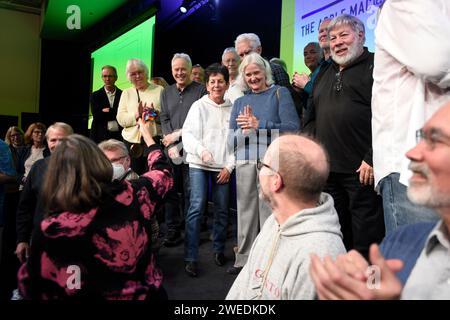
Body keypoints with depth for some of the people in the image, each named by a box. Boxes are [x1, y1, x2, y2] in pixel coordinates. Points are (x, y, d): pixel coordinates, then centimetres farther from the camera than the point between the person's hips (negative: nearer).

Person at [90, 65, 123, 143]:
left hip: (120, 136, 0)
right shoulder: (95, 95, 6)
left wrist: (108, 111, -9)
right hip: (101, 136, 0)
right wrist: (116, 113, -8)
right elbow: (97, 116, -5)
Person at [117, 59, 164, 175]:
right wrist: (136, 115, -13)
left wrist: (156, 114, -17)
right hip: (132, 142, 2)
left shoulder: (160, 90, 8)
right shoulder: (126, 93, 15)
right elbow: (120, 119, 4)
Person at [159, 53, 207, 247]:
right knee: (170, 190, 5)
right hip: (171, 149, 4)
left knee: (191, 192, 0)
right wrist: (171, 146, -5)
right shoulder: (166, 93, 17)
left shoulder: (200, 90, 2)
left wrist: (178, 135, -7)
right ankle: (172, 231, 16)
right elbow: (164, 120, 9)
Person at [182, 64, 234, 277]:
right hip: (199, 165, -2)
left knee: (222, 209, 5)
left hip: (222, 167, 2)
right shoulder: (199, 106, 3)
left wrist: (229, 166, 0)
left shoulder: (232, 109, 6)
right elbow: (187, 134, -3)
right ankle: (191, 257, -2)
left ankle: (218, 249, 26)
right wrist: (201, 150, -21)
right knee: (197, 207, -10)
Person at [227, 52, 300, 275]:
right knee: (246, 213, 9)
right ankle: (244, 261, 21)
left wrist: (259, 125, -13)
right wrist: (245, 129, -10)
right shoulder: (240, 102, 18)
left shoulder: (280, 93, 5)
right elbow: (231, 140, 11)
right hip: (245, 163, 4)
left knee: (270, 213, -1)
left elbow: (293, 127, -8)